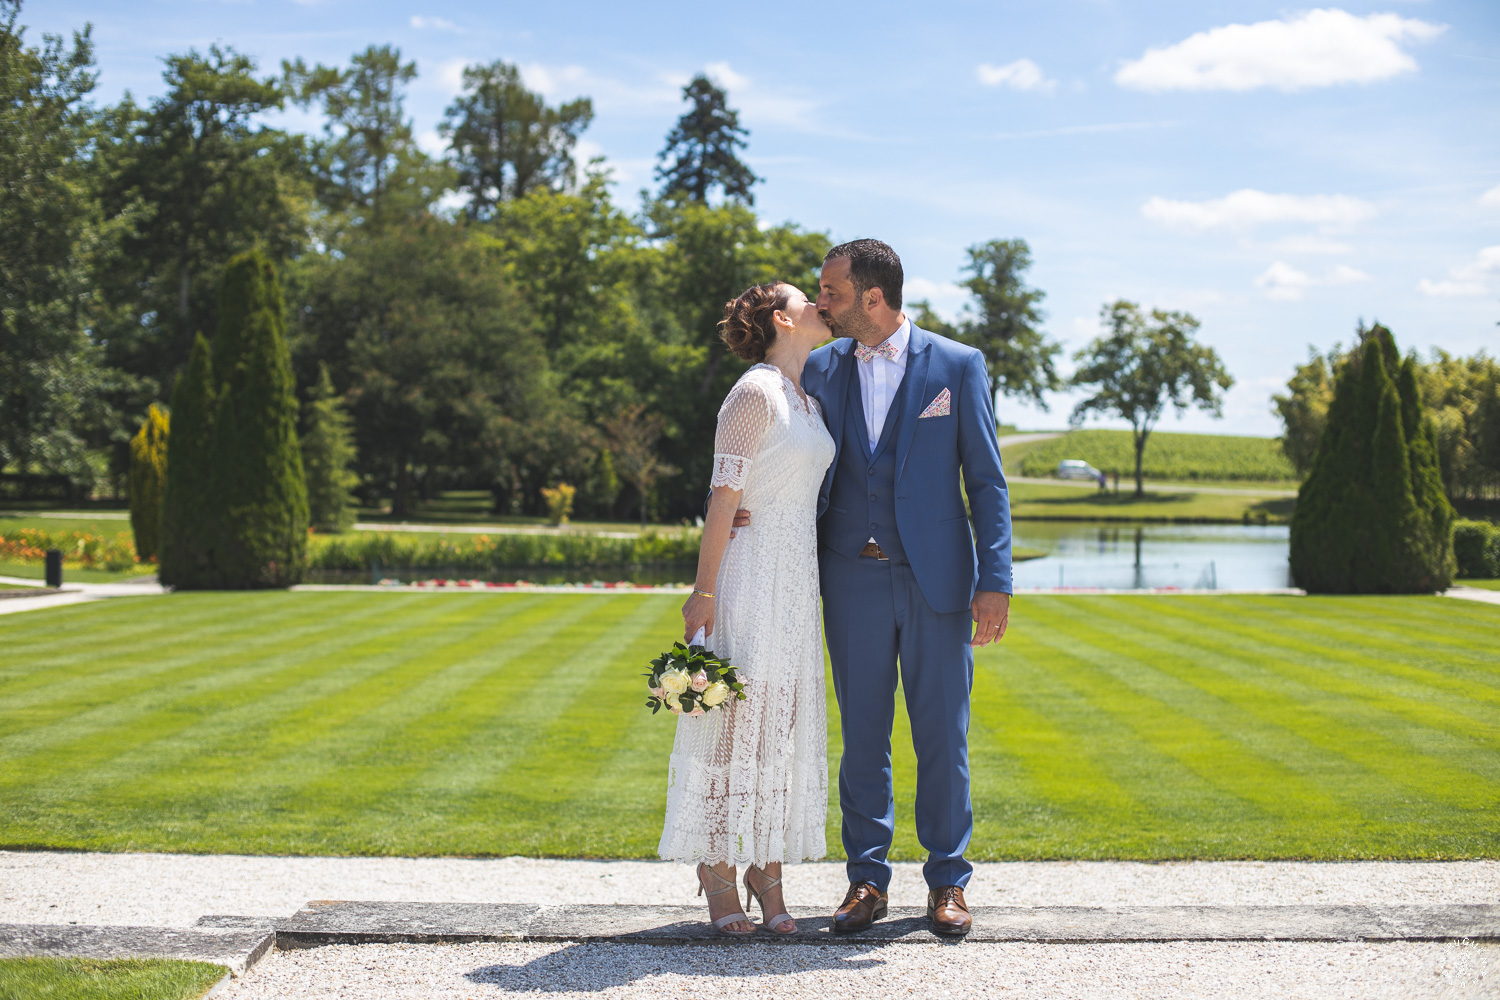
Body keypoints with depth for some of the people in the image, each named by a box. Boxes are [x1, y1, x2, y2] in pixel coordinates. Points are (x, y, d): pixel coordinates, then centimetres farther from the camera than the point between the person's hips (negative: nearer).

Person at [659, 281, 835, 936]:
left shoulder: (809, 400, 15)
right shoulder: (755, 392, -11)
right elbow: (725, 495, -14)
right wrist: (704, 589, -16)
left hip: (797, 575, 8)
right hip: (748, 570, -8)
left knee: (785, 718, 8)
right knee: (735, 713, -4)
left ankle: (768, 869, 14)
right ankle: (718, 871, 4)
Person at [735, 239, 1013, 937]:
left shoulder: (957, 366, -1)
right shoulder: (819, 369, 7)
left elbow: (987, 482, -1)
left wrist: (995, 583, -9)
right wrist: (751, 505, -10)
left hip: (936, 577, -2)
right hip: (853, 579, 2)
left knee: (943, 737, 3)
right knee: (863, 736, 6)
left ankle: (947, 882, 15)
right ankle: (867, 880, 16)